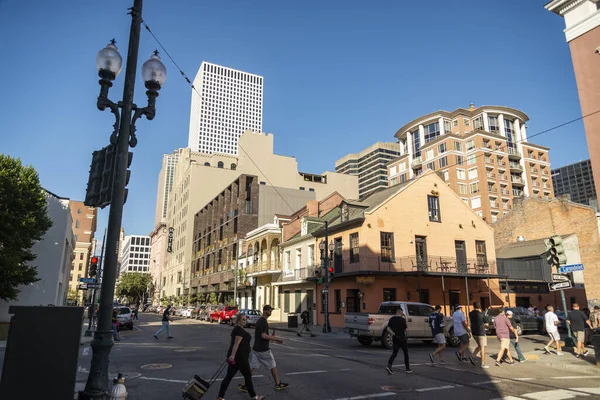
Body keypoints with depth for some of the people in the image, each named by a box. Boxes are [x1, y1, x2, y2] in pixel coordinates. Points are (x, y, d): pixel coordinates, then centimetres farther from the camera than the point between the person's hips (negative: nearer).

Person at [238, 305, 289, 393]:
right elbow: (264, 336, -26)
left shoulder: (259, 320, 12)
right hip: (263, 350, -8)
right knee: (273, 366, 8)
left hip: (256, 349, 8)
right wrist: (276, 338, -17)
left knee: (252, 367, 8)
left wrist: (273, 338, 18)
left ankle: (243, 385, 5)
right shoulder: (263, 321, -18)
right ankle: (278, 384, 20)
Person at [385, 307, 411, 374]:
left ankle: (389, 366, -14)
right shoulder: (402, 319, -12)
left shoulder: (391, 319, 3)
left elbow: (388, 328, 0)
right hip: (402, 338, -4)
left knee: (394, 352, 6)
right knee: (406, 353, 11)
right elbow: (405, 329, -7)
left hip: (395, 338, 4)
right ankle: (408, 369, 19)